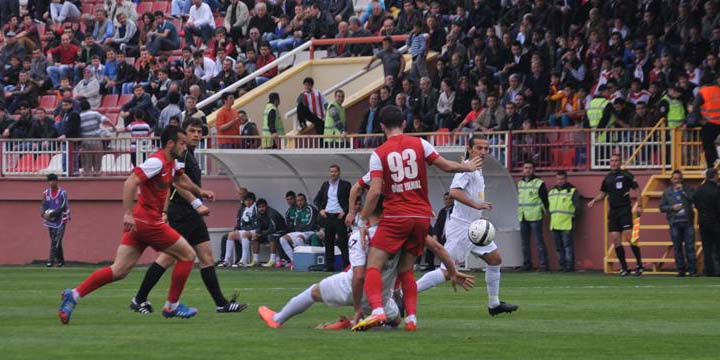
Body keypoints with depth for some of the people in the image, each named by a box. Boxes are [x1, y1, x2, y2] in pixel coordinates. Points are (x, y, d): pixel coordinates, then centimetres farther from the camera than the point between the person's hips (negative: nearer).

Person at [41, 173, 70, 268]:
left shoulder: (62, 193, -9)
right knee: (54, 241, 10)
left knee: (56, 241, -13)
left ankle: (51, 260, -17)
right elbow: (44, 205, 8)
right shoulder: (46, 193, 8)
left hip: (60, 220, -6)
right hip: (50, 221, 6)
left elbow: (62, 207, -15)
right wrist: (43, 213, -14)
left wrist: (51, 214, -22)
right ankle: (60, 260, 19)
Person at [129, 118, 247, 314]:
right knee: (168, 257, -9)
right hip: (180, 212, -10)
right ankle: (139, 300, -3)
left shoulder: (190, 155, 19)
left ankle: (221, 303, 2)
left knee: (207, 258, 4)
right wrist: (197, 204, -23)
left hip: (193, 215, 10)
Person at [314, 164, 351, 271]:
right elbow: (317, 199, 21)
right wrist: (321, 209, 5)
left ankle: (346, 265, -7)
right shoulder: (325, 185, 14)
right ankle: (329, 265, 9)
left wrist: (345, 211, -10)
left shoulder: (345, 185, 0)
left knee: (342, 242, -7)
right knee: (328, 242, 5)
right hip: (327, 217, 5)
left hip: (339, 217, -5)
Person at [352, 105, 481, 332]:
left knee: (373, 265, -5)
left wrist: (363, 221, -3)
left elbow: (375, 191, -10)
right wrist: (468, 167, 27)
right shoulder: (419, 144, 4)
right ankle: (411, 318, 4)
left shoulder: (379, 154, -3)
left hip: (395, 218, -4)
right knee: (406, 270, 15)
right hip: (422, 217, 4)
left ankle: (377, 310, -27)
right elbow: (446, 166, 7)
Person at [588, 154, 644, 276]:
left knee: (629, 237, -13)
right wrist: (594, 200, 4)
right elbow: (603, 193, 22)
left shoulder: (626, 175, -2)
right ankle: (624, 268, 8)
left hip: (625, 210, -6)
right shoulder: (607, 178, 13)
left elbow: (636, 189, -1)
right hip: (613, 211, 6)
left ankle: (639, 265, -5)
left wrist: (639, 205, -10)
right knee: (615, 240, 0)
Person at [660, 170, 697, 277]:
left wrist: (683, 191, -10)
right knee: (677, 247, 3)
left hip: (688, 221, -2)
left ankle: (692, 270, -2)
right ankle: (681, 270, 10)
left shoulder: (688, 190, 7)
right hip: (675, 223, 2)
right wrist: (672, 207, -7)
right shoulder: (667, 192, 11)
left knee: (690, 246, -5)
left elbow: (694, 199, -10)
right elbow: (662, 207, 10)